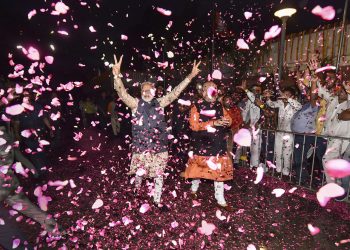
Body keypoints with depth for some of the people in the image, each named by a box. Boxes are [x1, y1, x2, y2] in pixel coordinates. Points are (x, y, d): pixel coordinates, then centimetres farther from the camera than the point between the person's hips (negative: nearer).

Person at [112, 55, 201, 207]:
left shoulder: (159, 103, 3)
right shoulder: (136, 104, -3)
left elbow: (175, 93, -1)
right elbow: (122, 93, -16)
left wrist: (190, 77, -7)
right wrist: (116, 75, -33)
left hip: (159, 146, 2)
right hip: (141, 146, -1)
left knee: (159, 175, 10)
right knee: (139, 172, 14)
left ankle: (157, 200, 30)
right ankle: (137, 191, 46)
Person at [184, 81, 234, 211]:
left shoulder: (219, 105, 9)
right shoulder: (197, 106, -8)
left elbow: (228, 119, 12)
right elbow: (194, 125, -17)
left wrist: (227, 121, -13)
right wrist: (213, 123, -22)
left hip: (218, 144, 5)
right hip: (202, 144, -4)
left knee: (220, 170, 7)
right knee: (199, 167, 10)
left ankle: (221, 200, 21)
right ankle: (194, 189, 39)